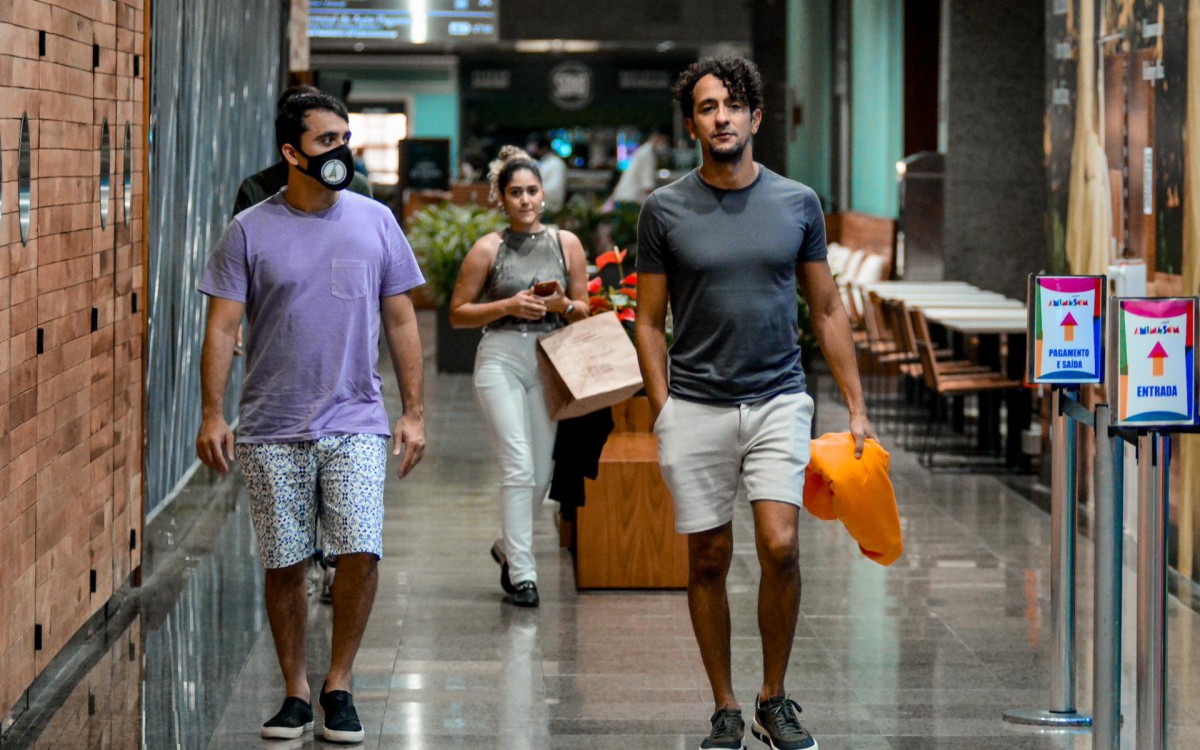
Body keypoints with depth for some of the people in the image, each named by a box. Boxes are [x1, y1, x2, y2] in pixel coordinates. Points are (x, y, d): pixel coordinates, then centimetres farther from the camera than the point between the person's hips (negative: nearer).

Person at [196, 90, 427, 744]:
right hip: (271, 430, 0)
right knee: (284, 566, 4)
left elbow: (400, 323, 9)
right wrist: (212, 415, -10)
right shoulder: (250, 231, 1)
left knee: (360, 553, -12)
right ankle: (295, 693, 18)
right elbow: (222, 328, -1)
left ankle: (338, 684, 5)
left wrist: (413, 413, 5)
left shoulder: (375, 222, 6)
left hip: (355, 423, 0)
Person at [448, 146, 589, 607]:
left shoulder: (566, 244, 8)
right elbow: (458, 314, 2)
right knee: (518, 467, -14)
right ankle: (521, 574, -11)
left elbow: (583, 312, 14)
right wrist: (509, 305, -11)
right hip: (501, 359, -3)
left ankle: (507, 548, 33)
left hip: (549, 362, 4)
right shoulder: (489, 249, 1)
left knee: (540, 475, 7)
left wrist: (562, 304, -9)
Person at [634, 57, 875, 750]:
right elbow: (650, 321, 6)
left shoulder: (797, 203, 5)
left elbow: (828, 310, 10)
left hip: (778, 401, 0)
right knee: (709, 561, 4)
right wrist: (662, 408, -4)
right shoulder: (666, 210, 1)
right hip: (696, 408, 0)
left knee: (780, 546, -13)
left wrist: (857, 409, 5)